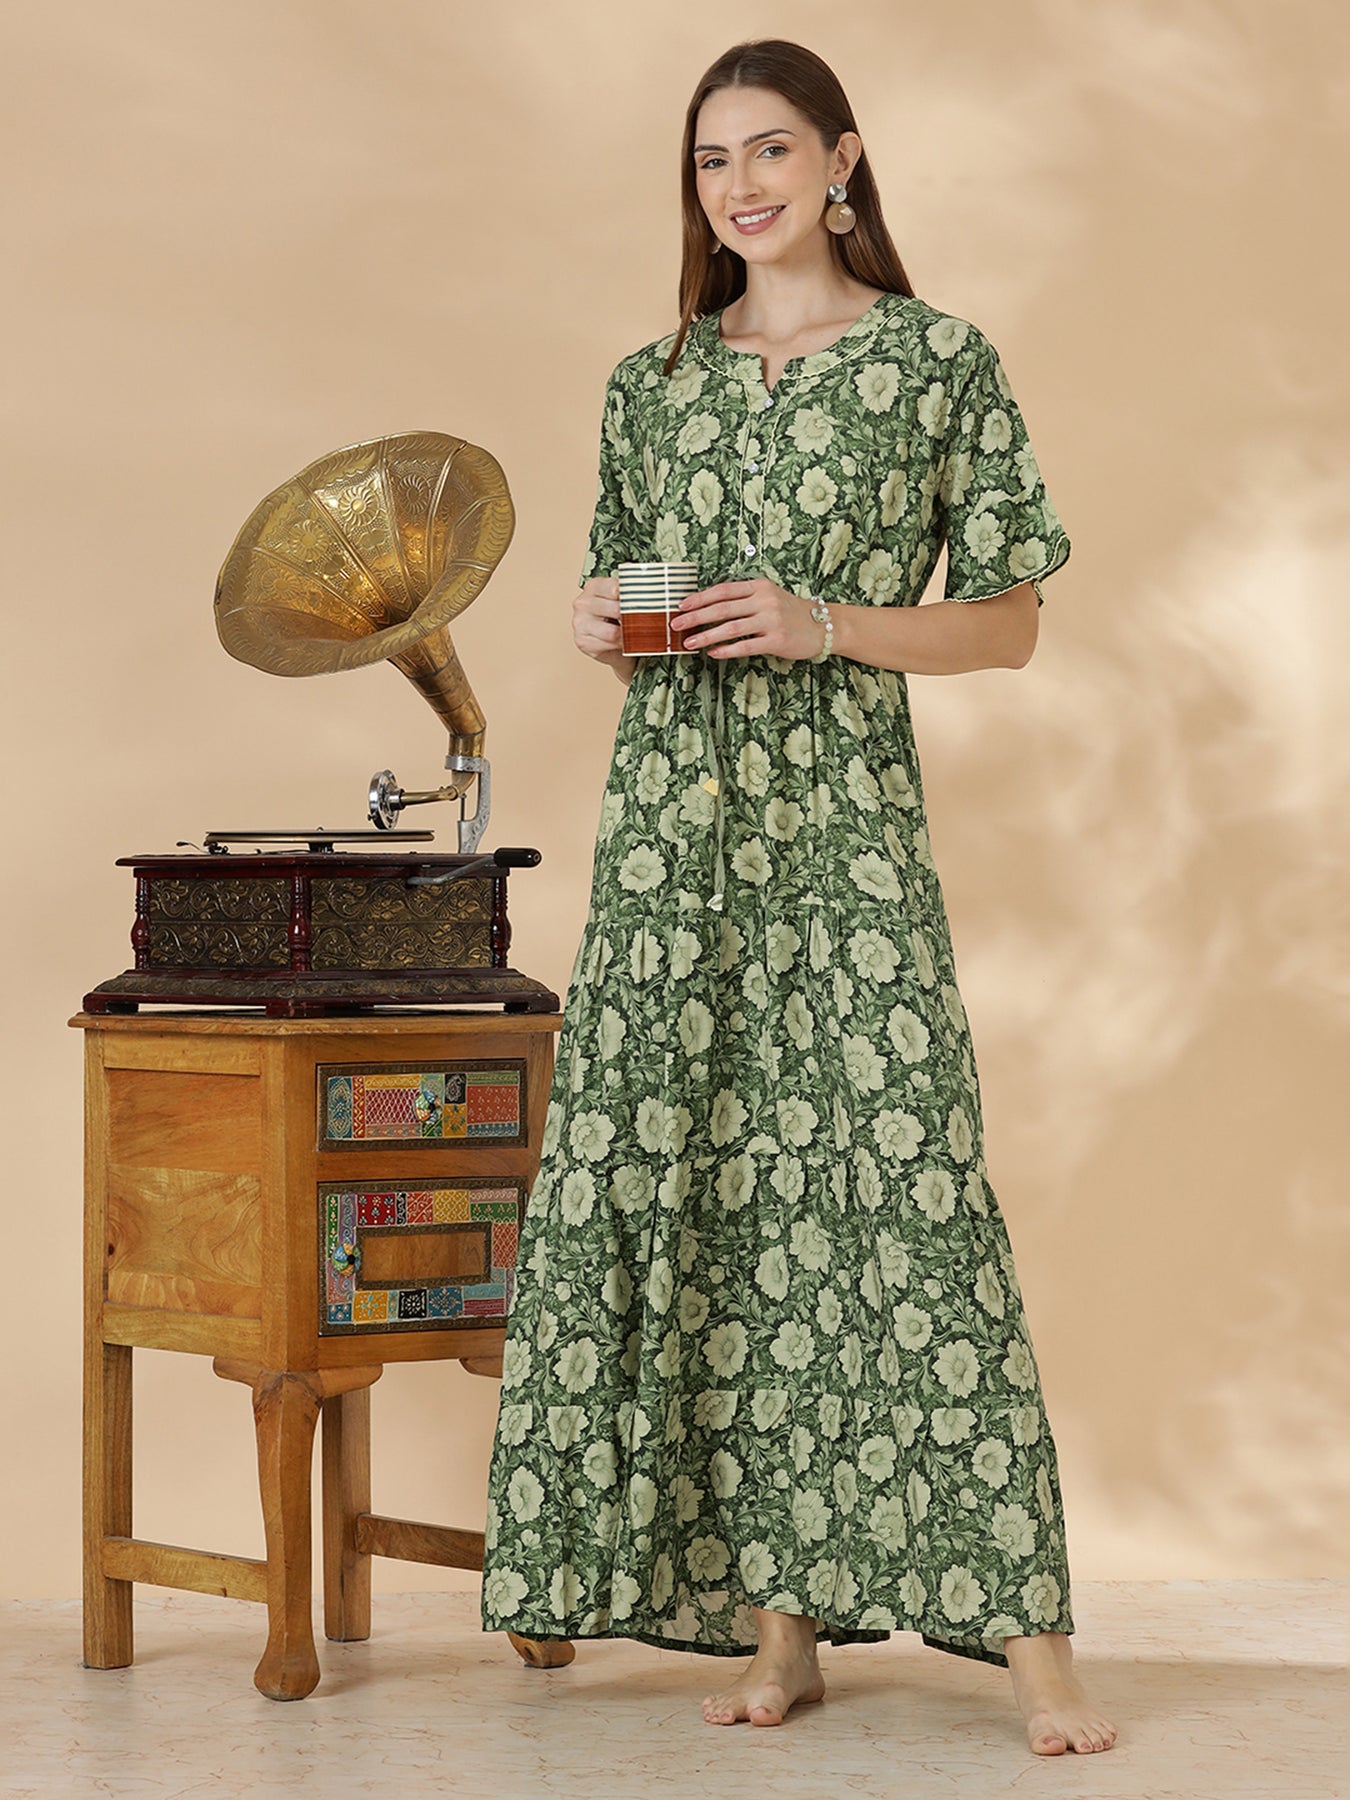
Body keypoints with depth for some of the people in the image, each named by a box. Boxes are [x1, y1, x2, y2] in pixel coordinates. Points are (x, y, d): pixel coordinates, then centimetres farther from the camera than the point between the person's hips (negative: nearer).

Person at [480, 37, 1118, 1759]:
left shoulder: (940, 362, 2)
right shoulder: (651, 384, 14)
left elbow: (1010, 623, 1)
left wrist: (824, 623, -13)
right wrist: (598, 625, 0)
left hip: (844, 825, -4)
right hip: (670, 824, 4)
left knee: (903, 1183, -11)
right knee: (704, 1193, 1)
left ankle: (1029, 1633, -7)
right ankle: (774, 1617, 9)